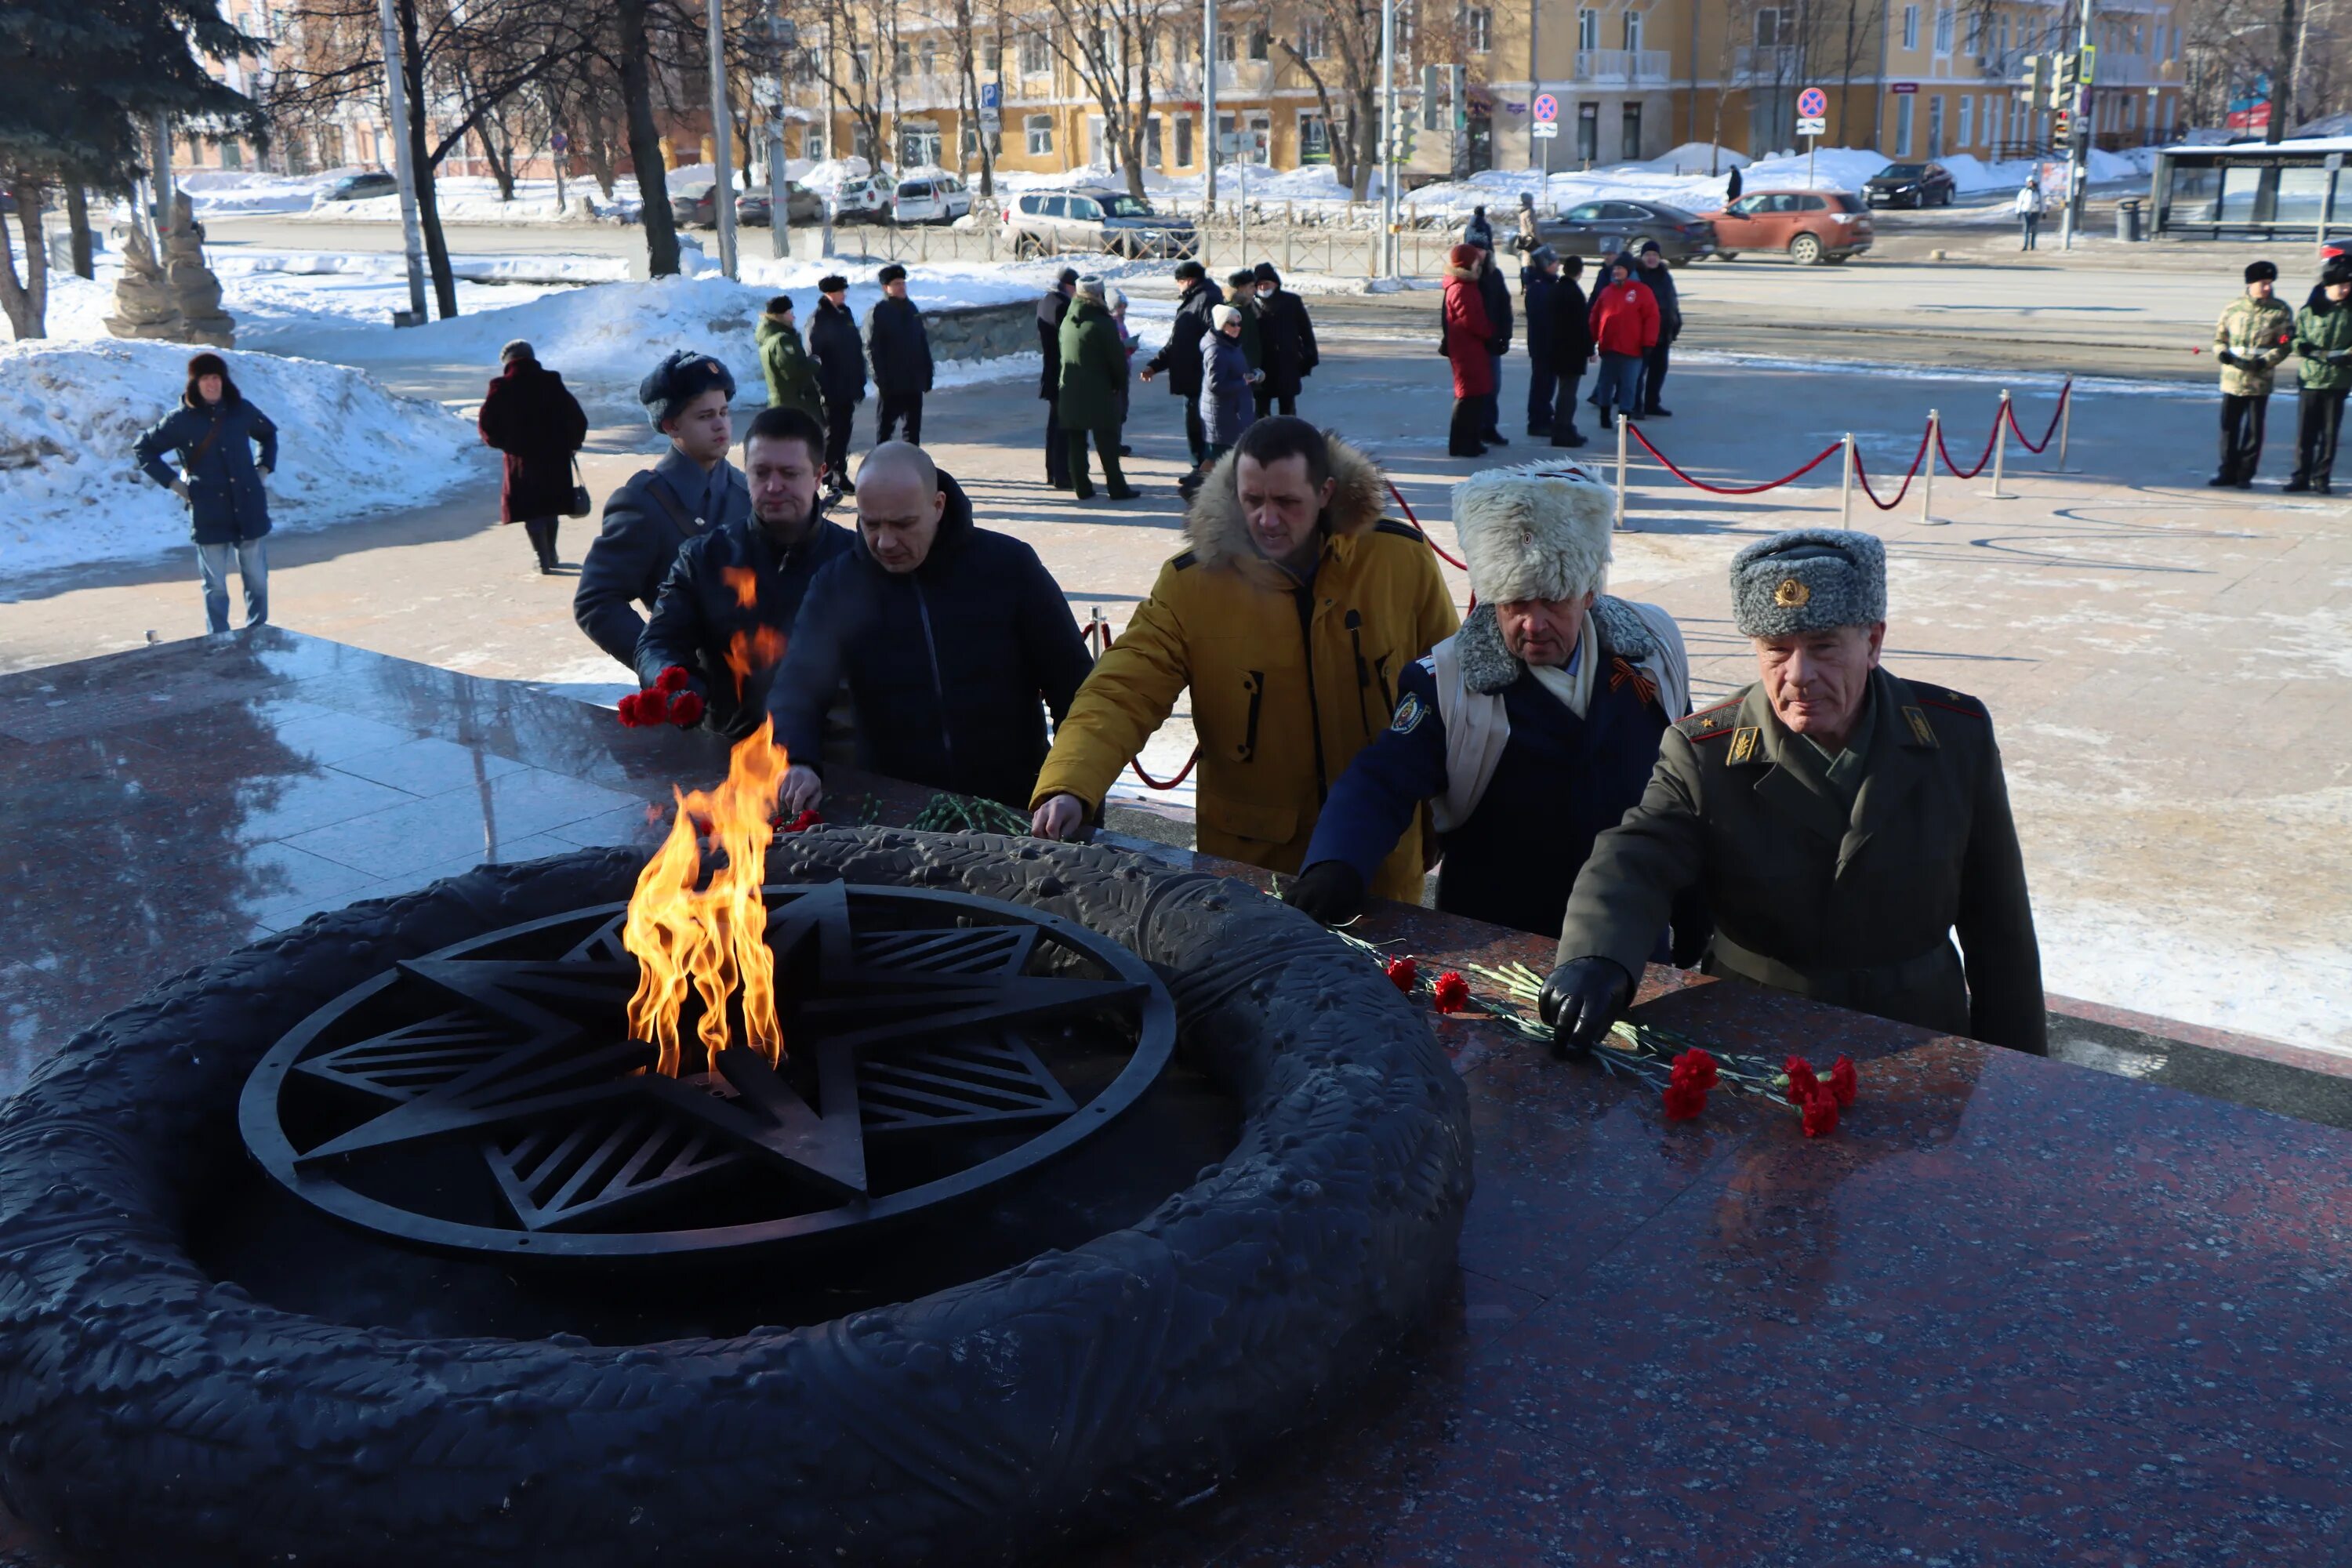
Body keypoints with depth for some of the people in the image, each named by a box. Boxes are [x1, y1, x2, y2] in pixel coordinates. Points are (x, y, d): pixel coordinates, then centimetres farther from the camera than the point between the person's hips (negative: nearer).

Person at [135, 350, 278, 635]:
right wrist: (172, 482, 0)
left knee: (257, 580, 8)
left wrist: (264, 468, 14)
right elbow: (144, 449, 7)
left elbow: (268, 434, 25)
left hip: (249, 511, 3)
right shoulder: (182, 419, -3)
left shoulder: (241, 410, 4)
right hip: (209, 515, -2)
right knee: (215, 586, 3)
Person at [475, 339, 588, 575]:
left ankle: (544, 560, -5)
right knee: (550, 505, 19)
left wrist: (501, 442, 11)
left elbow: (486, 425, -7)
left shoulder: (501, 389, -6)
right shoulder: (553, 383, 0)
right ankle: (551, 554, 30)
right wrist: (572, 444, 15)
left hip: (521, 458, -3)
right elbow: (577, 418, 0)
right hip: (555, 456, 3)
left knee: (530, 510, 4)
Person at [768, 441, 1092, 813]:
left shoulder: (1009, 565, -1)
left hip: (1014, 810, -1)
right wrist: (799, 764, -25)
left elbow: (1071, 685, 5)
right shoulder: (838, 583, 3)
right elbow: (796, 688, -5)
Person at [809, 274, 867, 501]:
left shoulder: (845, 315, 11)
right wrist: (821, 389, -19)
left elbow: (857, 350, 16)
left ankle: (841, 476, 23)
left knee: (843, 434, 14)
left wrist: (860, 383, 13)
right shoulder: (818, 320, -11)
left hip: (848, 389, 7)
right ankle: (831, 484, -1)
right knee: (831, 436, -4)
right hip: (831, 391, -7)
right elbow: (813, 358, -15)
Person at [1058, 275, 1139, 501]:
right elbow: (1117, 357, -12)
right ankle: (1117, 489, 3)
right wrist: (1120, 382, 3)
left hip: (1070, 393, 5)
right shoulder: (1103, 323, -14)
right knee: (1107, 443, 0)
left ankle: (1082, 488, 11)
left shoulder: (1067, 321, 6)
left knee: (1076, 443, 9)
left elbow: (1063, 354, 12)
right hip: (1098, 393, -5)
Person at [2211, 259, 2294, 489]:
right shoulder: (2234, 307, 6)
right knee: (2228, 427, 6)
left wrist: (2264, 362, -18)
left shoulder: (2280, 311, 0)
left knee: (2254, 430, 2)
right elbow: (2219, 336, 12)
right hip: (2232, 378, 2)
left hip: (2260, 381, -2)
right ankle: (2228, 472, 17)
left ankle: (2245, 474, 12)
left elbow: (2285, 345, -3)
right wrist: (2223, 354, -9)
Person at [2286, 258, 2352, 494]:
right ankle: (2301, 477, 10)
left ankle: (2322, 479, 9)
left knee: (2330, 434, 3)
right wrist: (2321, 354, -16)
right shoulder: (2307, 312, 2)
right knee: (2305, 433, 2)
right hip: (2310, 378, 0)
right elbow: (2298, 342, -2)